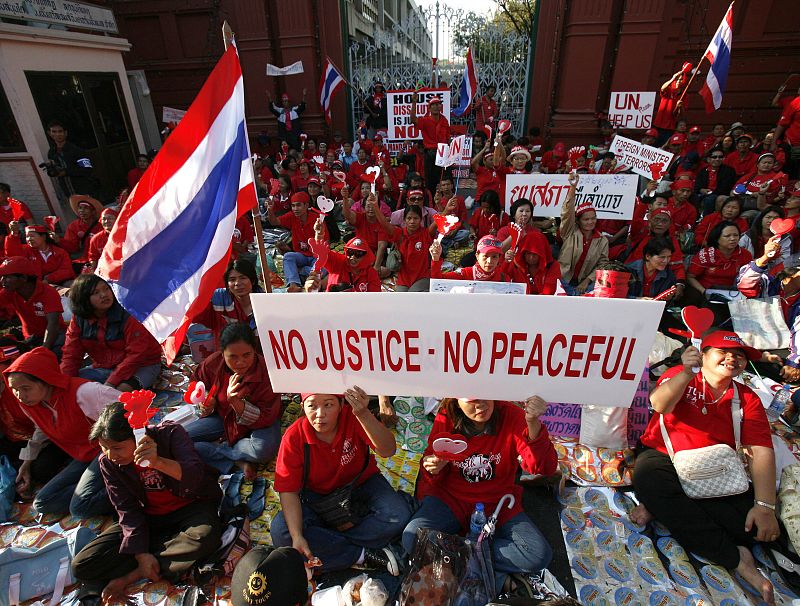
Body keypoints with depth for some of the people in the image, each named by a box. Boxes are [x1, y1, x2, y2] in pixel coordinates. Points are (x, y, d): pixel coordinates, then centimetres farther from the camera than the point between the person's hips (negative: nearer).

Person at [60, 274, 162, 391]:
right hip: (103, 366, 6)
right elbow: (71, 354, 1)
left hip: (141, 365, -6)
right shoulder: (78, 319, -3)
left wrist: (111, 383, -27)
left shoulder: (126, 317, -19)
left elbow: (136, 354, -22)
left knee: (122, 390, -34)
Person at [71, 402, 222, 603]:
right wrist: (141, 554, -16)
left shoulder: (170, 433, -19)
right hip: (148, 518, 4)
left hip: (190, 506, -3)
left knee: (204, 537, -36)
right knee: (81, 566, -12)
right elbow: (127, 510, -6)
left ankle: (131, 576, -14)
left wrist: (158, 462, -47)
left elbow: (196, 477, -31)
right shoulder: (107, 463, -7)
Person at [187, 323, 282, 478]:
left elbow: (265, 419, -27)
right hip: (223, 415, 4)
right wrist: (207, 401, -14)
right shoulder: (213, 363, -18)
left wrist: (236, 402, -40)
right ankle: (238, 463, -18)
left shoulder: (266, 373, -29)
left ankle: (210, 450, -9)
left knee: (264, 450, -36)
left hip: (258, 421, -4)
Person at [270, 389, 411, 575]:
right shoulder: (294, 438, -21)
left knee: (398, 515, -25)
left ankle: (327, 547, -14)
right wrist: (297, 536, -30)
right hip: (316, 493, 1)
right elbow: (288, 491, -16)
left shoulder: (353, 416, -24)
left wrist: (363, 414, -50)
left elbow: (388, 451, -35)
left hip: (361, 483, 0)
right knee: (280, 533, -25)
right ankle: (363, 556, -18)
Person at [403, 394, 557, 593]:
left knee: (540, 555, -22)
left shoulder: (511, 415, -15)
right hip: (451, 499, 0)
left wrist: (533, 424, -42)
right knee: (412, 539, -25)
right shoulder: (446, 418, -12)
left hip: (498, 503, 1)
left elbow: (546, 468, -25)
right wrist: (433, 470, -23)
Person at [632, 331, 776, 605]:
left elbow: (761, 452, -3)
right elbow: (659, 405, -20)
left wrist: (765, 506, -16)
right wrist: (687, 372, -37)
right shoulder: (680, 376, 1)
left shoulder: (748, 399, 8)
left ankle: (667, 508, -14)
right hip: (663, 458, -3)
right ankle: (734, 557, -23)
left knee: (753, 518, -24)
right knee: (647, 477, -35)